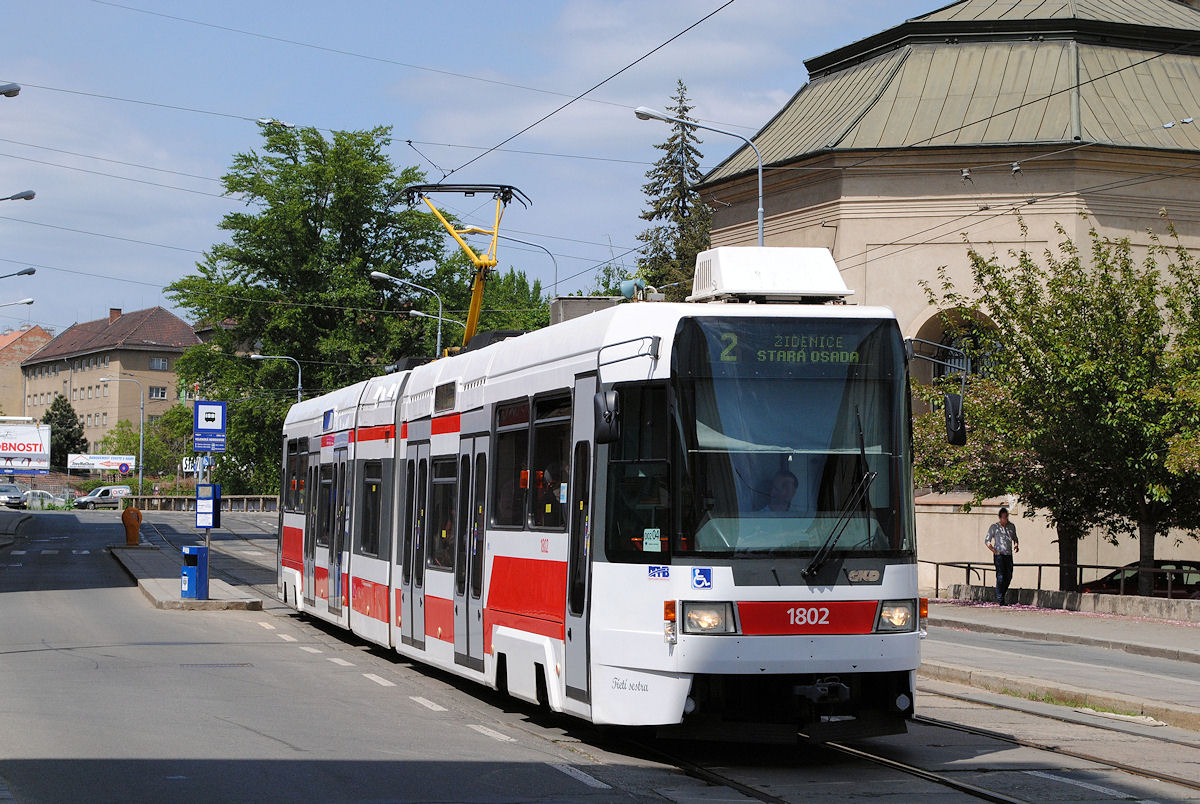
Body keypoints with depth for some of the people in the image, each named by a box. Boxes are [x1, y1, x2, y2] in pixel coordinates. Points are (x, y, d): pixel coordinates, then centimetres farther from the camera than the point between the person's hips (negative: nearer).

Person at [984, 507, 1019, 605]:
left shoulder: (1011, 526, 12)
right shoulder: (994, 527, 0)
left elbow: (1014, 538, 26)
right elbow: (987, 541, 3)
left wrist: (1016, 545, 4)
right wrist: (994, 551, -8)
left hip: (1009, 555, 5)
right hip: (999, 554, -5)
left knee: (1008, 577, 2)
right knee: (1000, 576, -13)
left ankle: (1001, 596, 18)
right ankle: (999, 600, -12)